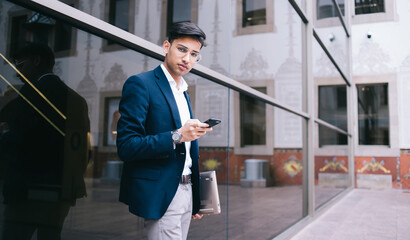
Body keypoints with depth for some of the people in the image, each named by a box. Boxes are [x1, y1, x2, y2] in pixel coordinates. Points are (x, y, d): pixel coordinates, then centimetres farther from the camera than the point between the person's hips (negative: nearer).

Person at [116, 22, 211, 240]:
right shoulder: (140, 84, -8)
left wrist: (195, 200, 18)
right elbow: (126, 147, -16)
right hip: (161, 195, -7)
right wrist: (177, 136, -24)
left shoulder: (184, 93, 17)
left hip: (186, 192, 8)